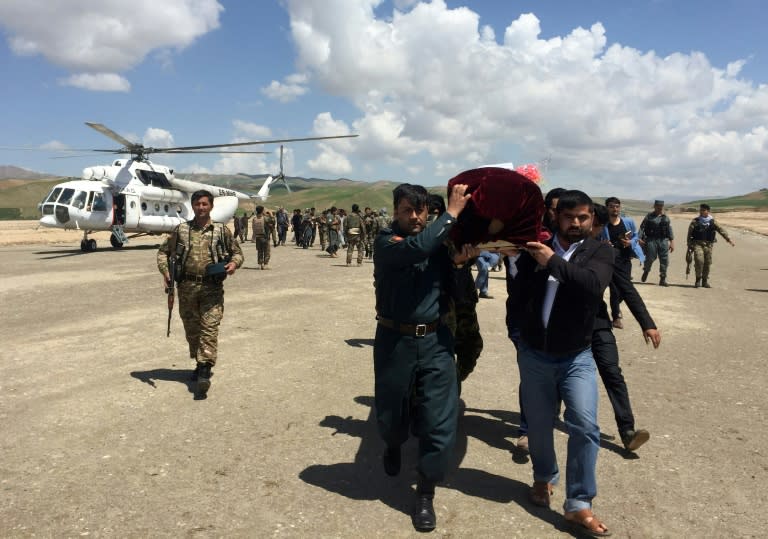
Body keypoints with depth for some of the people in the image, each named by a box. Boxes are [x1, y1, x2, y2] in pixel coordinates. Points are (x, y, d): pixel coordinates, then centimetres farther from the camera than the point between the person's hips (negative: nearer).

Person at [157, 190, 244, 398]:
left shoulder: (222, 231, 4)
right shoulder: (181, 230, 7)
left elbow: (237, 252, 13)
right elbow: (163, 251, 15)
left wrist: (234, 263, -9)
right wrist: (165, 271, -2)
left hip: (212, 288, -2)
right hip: (186, 287, 3)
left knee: (209, 328, -10)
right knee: (191, 329, 13)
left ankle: (205, 372, -13)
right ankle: (199, 363, 31)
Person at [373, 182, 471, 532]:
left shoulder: (439, 241, 5)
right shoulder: (386, 241, -7)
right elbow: (416, 249, -30)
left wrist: (460, 262, -12)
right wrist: (452, 213, -25)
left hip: (435, 340, 3)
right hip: (395, 341, -2)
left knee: (440, 422, 0)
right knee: (391, 414, 15)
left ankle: (425, 495, 20)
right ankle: (393, 447, 52)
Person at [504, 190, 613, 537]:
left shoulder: (600, 252, -5)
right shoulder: (535, 247, -3)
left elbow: (593, 285, -25)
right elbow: (517, 294, -8)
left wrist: (553, 262, -30)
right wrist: (513, 258, -21)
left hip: (577, 357, -1)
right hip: (534, 354, 1)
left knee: (585, 426, -10)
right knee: (538, 426, 14)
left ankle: (578, 504, 6)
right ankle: (544, 477, 41)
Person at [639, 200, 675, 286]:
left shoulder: (666, 218, 12)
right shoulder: (649, 217, 4)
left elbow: (670, 231, 11)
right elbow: (642, 228, 0)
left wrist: (672, 242, 4)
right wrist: (640, 239, -11)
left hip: (663, 241, 3)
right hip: (651, 240, -3)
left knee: (664, 260, -1)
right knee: (650, 258, -3)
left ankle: (662, 279, 7)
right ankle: (646, 271, 28)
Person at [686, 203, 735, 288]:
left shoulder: (712, 222, 8)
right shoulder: (695, 222, 3)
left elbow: (721, 230, 4)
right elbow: (689, 234, 0)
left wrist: (729, 239, -6)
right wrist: (689, 245, -6)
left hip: (708, 245, 2)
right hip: (697, 244, -2)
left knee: (707, 263, 3)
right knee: (699, 261, -18)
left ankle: (705, 281, 16)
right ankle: (698, 279, -3)